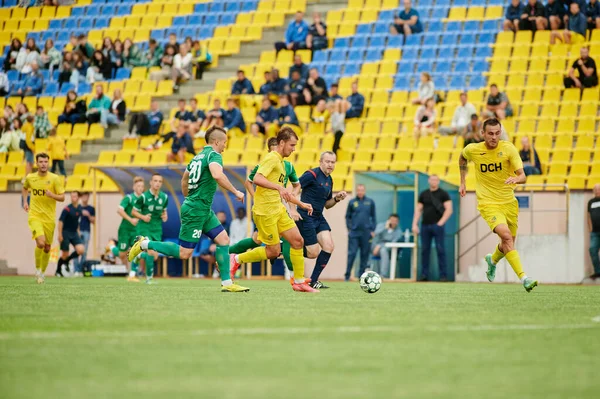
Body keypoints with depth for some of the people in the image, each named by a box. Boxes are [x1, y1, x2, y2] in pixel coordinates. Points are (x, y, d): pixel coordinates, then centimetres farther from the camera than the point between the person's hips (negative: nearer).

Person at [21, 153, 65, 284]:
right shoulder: (30, 178, 1)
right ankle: (37, 269, -1)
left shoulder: (54, 179, -5)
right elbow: (25, 188, 24)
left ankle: (42, 272, 31)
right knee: (40, 243, -22)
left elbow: (62, 197, -4)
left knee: (47, 248, 9)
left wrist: (52, 195, -23)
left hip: (49, 218, 1)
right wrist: (25, 201, 12)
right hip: (34, 216, -1)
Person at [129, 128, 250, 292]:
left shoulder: (198, 157, 15)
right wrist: (235, 192, -24)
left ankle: (227, 283, 5)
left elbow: (184, 180, 27)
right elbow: (217, 175, -33)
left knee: (223, 239, 6)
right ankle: (145, 244, 3)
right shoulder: (213, 155, -12)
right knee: (184, 253, -6)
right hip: (196, 210, -10)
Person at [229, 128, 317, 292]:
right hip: (265, 211, -9)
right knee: (273, 251, -5)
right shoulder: (272, 158, -11)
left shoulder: (281, 162, 19)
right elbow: (257, 179, -26)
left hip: (278, 209, 9)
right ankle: (237, 259, 10)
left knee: (297, 240, 2)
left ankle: (299, 282, 8)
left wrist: (301, 204, 26)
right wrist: (279, 187, -35)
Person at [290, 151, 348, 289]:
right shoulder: (312, 175, -12)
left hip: (318, 218, 8)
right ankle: (284, 249, 13)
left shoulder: (329, 180, 14)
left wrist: (337, 198, 4)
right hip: (305, 217, -8)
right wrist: (293, 209, -23)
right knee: (313, 253, -10)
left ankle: (313, 281, 3)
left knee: (329, 247, -7)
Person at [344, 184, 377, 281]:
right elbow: (348, 216, 11)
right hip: (354, 233, -1)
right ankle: (347, 275, -5)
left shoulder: (370, 202, 7)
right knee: (352, 253, -7)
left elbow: (373, 217, 11)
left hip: (366, 233, 1)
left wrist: (372, 230, 4)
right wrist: (349, 228, 2)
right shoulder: (352, 202, 6)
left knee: (365, 254, 3)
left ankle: (361, 274, 10)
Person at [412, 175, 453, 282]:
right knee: (425, 251, 3)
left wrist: (441, 222, -11)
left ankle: (443, 275, -6)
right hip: (425, 225, 4)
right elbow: (418, 210, 14)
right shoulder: (423, 194, 14)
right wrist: (415, 225, 4)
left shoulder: (443, 194, 3)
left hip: (437, 225, -4)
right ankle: (424, 275, 7)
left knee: (440, 250, -7)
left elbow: (449, 210, -3)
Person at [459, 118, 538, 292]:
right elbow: (462, 158, 18)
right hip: (488, 203, -2)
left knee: (508, 245, 13)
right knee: (506, 236, -25)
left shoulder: (508, 148, -11)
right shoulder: (472, 150, -8)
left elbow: (523, 176, -16)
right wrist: (462, 182, 19)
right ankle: (523, 278, -31)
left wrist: (516, 179, -38)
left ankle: (493, 259, 50)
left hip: (509, 202, 2)